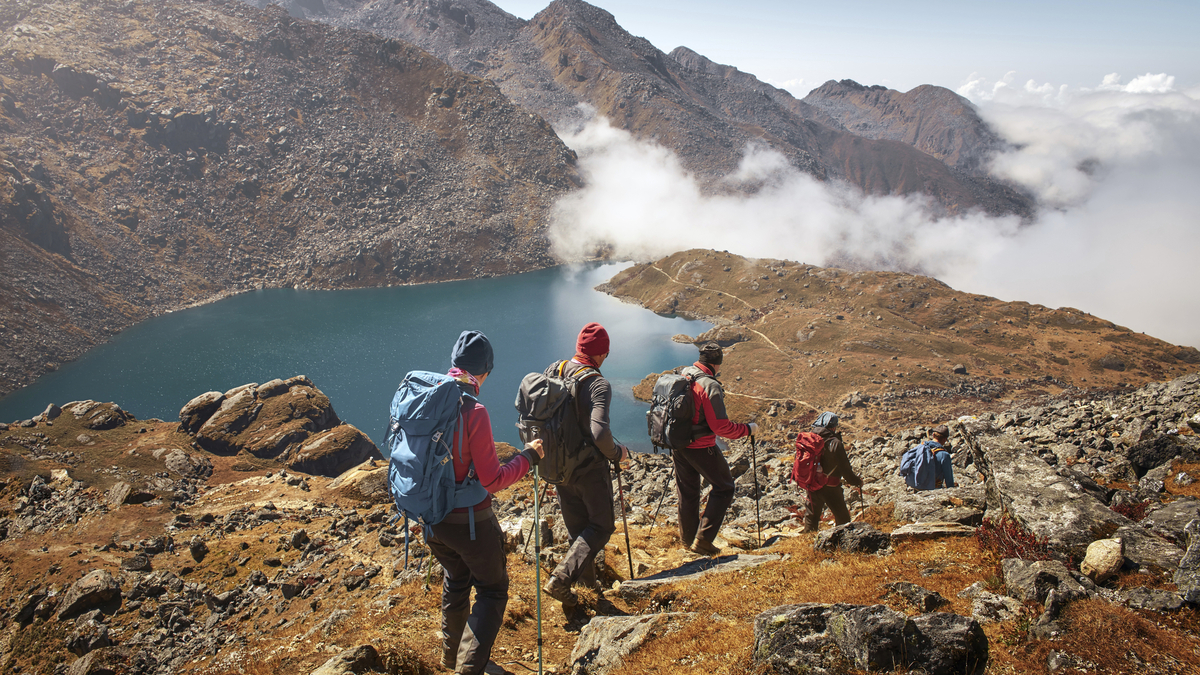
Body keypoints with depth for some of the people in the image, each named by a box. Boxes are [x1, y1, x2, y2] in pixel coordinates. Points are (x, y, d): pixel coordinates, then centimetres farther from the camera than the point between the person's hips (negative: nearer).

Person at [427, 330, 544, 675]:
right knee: (492, 590, 12)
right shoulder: (473, 411, -24)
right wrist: (527, 456, -8)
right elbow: (493, 480, -21)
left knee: (456, 581, 28)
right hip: (469, 522, -7)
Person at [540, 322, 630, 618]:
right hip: (590, 468, -6)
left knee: (577, 528, 19)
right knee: (601, 526, 8)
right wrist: (617, 453, -10)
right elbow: (600, 433, -30)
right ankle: (561, 579, -7)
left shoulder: (552, 372, -2)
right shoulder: (598, 384, -20)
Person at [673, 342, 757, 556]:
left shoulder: (681, 376, 0)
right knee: (724, 487, 10)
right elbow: (721, 426, -22)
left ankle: (688, 539, 32)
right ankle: (703, 539, 5)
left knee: (687, 491, 20)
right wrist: (748, 429, -9)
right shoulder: (710, 386, -23)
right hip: (701, 448, -7)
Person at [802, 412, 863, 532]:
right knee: (843, 518, 9)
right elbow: (845, 469, -12)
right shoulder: (835, 443, -18)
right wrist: (857, 481, 1)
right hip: (830, 488, -6)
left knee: (811, 516, 19)